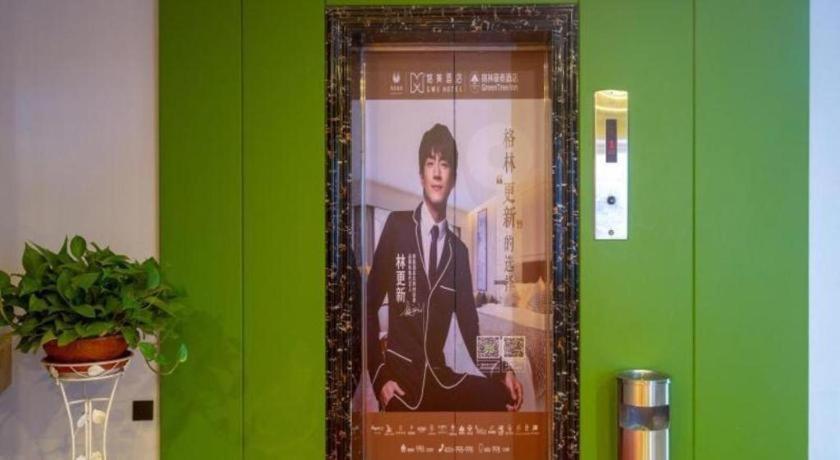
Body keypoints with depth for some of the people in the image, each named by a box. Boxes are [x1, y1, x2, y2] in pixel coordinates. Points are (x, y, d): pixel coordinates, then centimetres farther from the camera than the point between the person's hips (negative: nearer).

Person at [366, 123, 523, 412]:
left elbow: (470, 328, 8)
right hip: (400, 375, -4)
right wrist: (379, 376, -9)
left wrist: (501, 372, -10)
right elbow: (370, 304, 0)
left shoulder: (459, 250, 10)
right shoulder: (397, 226, 0)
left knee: (502, 397, -23)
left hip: (440, 377, 5)